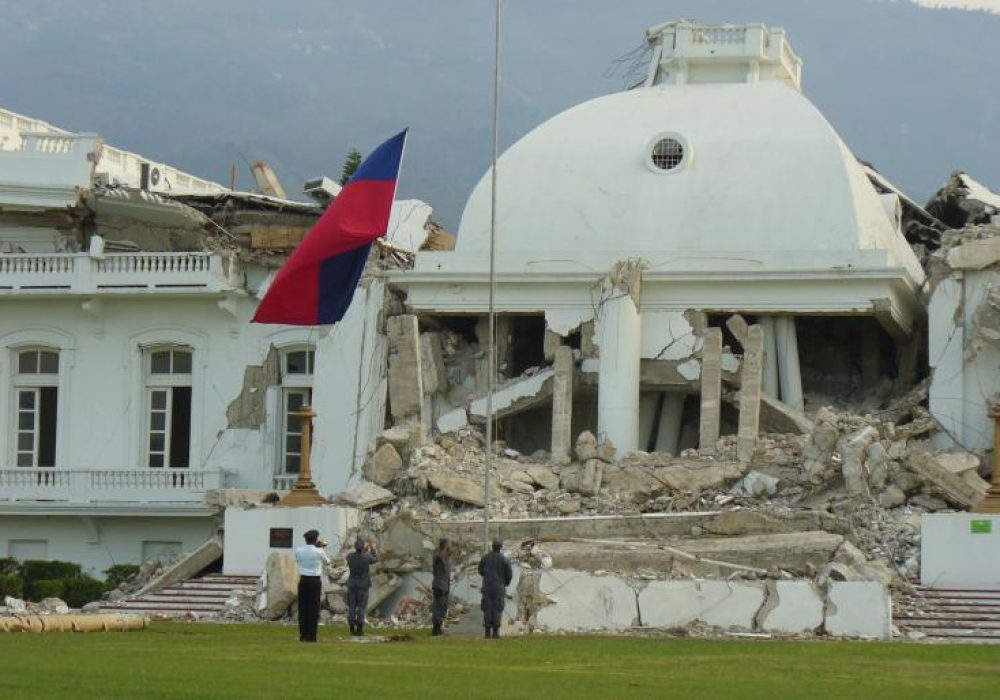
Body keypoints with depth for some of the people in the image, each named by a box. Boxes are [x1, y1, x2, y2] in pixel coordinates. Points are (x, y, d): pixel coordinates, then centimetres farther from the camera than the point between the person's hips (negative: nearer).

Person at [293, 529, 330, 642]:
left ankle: (303, 634, 6)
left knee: (303, 608, 7)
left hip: (303, 580, 2)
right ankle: (311, 635, -3)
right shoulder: (319, 552, -9)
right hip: (315, 581, -2)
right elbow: (327, 561, 10)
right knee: (314, 609, 0)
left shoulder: (298, 550, -1)